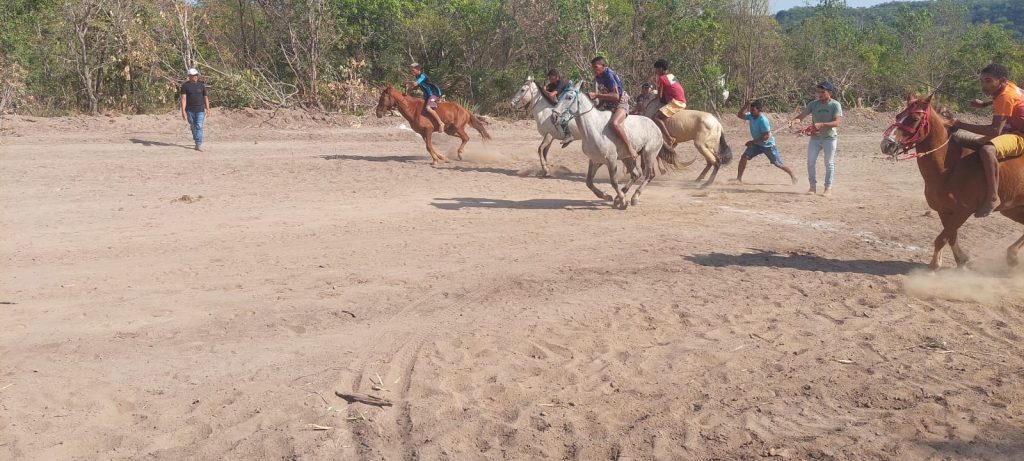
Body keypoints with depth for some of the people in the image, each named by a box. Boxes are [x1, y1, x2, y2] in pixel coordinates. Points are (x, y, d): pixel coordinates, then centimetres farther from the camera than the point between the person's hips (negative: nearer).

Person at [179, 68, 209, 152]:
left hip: (200, 110, 0)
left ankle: (198, 145, -11)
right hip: (190, 110, 0)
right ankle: (197, 141, 32)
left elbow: (205, 97, 9)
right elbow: (183, 98, -8)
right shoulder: (185, 86, -2)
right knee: (193, 127, 12)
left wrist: (207, 109, 8)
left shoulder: (201, 85, 4)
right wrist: (183, 111, -16)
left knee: (199, 127, -10)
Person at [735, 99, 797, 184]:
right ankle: (739, 178, -6)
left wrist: (752, 142, -27)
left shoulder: (763, 120, -29)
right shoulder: (751, 116, -7)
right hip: (757, 144, 7)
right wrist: (745, 106, -16)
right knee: (744, 156, -11)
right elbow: (740, 115, -1)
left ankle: (793, 176, 25)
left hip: (768, 145, -7)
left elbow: (765, 137, -29)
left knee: (778, 164, 3)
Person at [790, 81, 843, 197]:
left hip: (830, 137, -4)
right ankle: (813, 186, 13)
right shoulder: (813, 104, -1)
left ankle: (828, 188, 8)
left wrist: (822, 124, -36)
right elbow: (801, 116, -9)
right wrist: (794, 121, -32)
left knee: (829, 163, 2)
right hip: (815, 137, 4)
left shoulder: (835, 105, -11)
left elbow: (838, 122, -22)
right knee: (810, 162, 1)